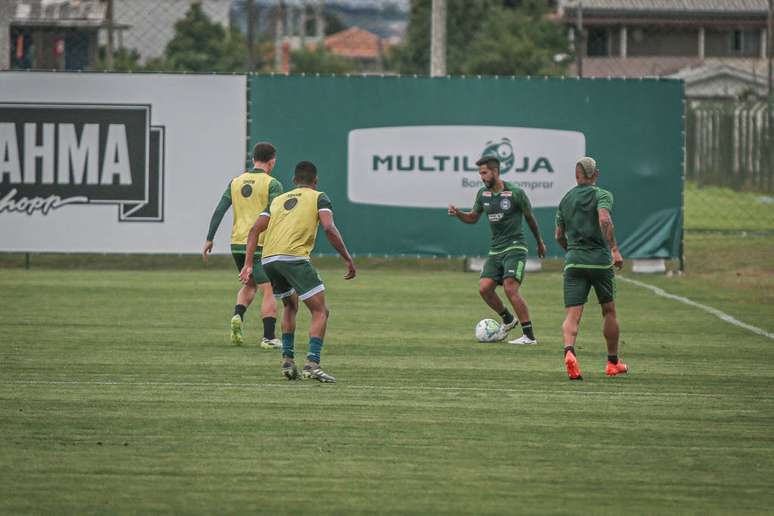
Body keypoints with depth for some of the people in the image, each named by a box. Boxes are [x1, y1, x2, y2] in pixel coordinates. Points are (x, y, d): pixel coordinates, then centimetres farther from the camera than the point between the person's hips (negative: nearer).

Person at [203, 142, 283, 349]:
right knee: (268, 291, 0)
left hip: (237, 244, 6)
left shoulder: (236, 182, 9)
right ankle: (269, 338, -5)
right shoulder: (272, 184, -6)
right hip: (261, 245, -6)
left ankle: (238, 316, -1)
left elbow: (219, 211, 5)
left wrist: (209, 239, 7)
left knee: (249, 285, 23)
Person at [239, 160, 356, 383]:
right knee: (320, 312, 1)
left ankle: (287, 360, 17)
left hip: (268, 260, 6)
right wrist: (349, 260, -2)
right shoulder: (318, 198, 12)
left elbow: (255, 229, 15)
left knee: (290, 306, 28)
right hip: (294, 256, -6)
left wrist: (248, 264, 11)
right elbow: (329, 228, -5)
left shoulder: (278, 200, 27)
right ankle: (312, 364, -16)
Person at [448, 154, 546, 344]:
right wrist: (457, 213, -2)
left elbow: (530, 218, 5)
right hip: (495, 250, 6)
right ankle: (508, 320, 20)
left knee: (510, 288, -19)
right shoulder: (483, 194, 7)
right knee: (484, 288, -7)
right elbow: (473, 218, 20)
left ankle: (529, 336, -15)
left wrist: (539, 242, 18)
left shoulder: (515, 193, -10)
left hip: (514, 248, -6)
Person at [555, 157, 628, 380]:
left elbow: (559, 236, 19)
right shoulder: (602, 195, -1)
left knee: (572, 315, -6)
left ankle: (569, 351, -34)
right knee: (609, 312, 16)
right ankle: (613, 362, 25)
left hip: (573, 261, 3)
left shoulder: (566, 199, 13)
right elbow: (604, 219, -21)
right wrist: (615, 250, -22)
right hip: (600, 260, -2)